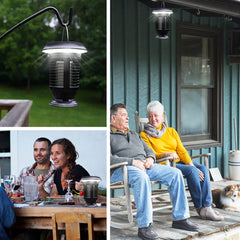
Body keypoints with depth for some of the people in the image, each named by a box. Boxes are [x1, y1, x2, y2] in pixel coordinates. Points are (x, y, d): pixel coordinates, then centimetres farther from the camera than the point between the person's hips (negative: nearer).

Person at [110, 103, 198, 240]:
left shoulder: (134, 135, 32)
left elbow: (149, 151, 28)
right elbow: (109, 158, -10)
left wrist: (150, 158, 3)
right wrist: (132, 162, -18)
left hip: (144, 166, 7)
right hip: (122, 169, -7)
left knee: (175, 173, -10)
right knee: (141, 177, -41)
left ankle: (180, 218, -5)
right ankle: (144, 226, -39)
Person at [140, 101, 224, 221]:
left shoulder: (171, 131, 19)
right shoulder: (144, 135, 4)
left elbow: (181, 151, 10)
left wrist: (191, 164, -7)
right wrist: (166, 155, -27)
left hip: (178, 162, 5)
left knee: (203, 169, -21)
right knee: (192, 171, -28)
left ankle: (207, 207, -25)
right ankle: (199, 207, -20)